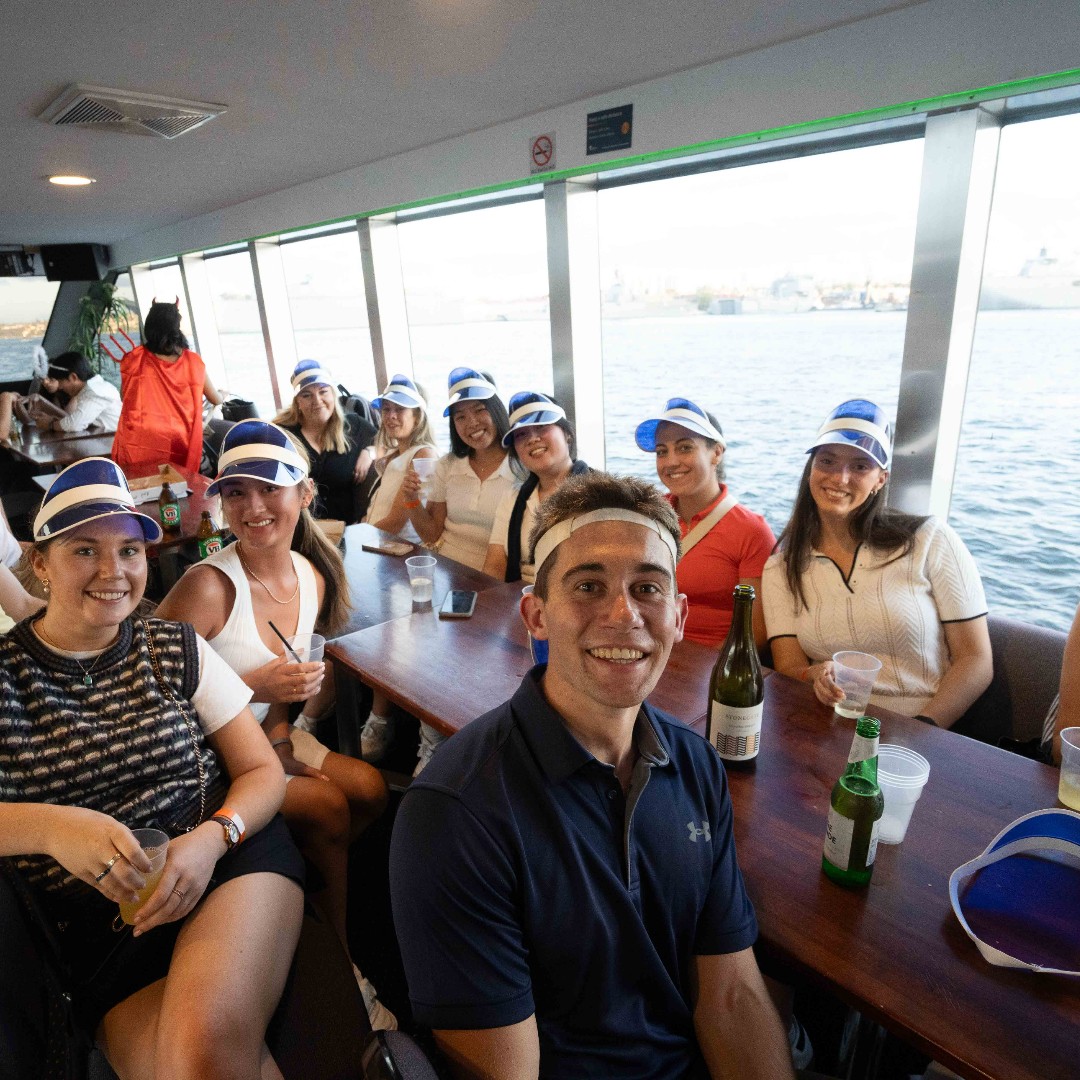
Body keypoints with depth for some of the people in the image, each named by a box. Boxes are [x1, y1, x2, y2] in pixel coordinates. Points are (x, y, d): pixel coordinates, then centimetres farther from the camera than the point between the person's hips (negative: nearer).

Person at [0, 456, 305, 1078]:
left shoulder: (178, 650, 5)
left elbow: (263, 771, 5)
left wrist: (212, 838, -14)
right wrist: (50, 826, -25)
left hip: (232, 864, 0)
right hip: (95, 927, 0)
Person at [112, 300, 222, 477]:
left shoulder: (133, 359, 2)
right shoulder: (193, 362, 2)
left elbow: (123, 398, 18)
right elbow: (216, 400, 18)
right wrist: (223, 395, 41)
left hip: (136, 446, 0)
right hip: (177, 449, 0)